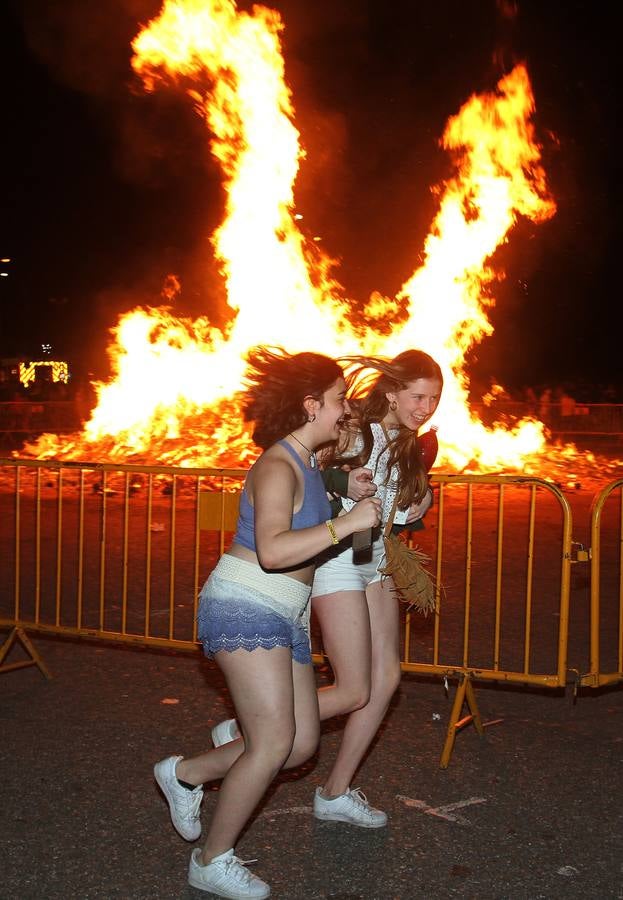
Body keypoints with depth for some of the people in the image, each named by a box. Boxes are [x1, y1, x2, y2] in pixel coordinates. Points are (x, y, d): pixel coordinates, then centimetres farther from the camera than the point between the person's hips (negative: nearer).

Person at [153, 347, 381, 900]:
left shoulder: (308, 464, 13)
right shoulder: (278, 467, -16)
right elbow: (272, 550, -30)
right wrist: (346, 523, -30)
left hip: (284, 617, 9)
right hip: (245, 609, -9)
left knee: (303, 742, 6)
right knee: (275, 742, -12)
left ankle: (186, 774, 22)